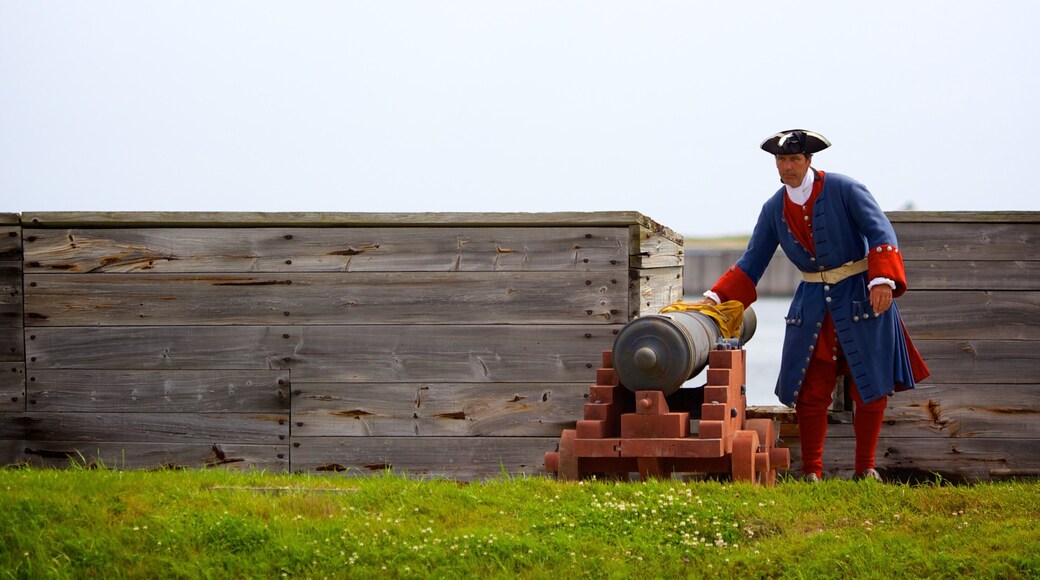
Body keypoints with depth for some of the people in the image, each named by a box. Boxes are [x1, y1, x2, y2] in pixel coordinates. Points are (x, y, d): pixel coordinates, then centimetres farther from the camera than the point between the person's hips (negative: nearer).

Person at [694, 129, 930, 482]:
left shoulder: (843, 190, -10)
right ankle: (811, 472, 5)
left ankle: (866, 469, 13)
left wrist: (883, 280, -28)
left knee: (871, 387, 1)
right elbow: (751, 263, 7)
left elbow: (880, 232, -14)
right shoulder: (774, 209, 3)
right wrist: (716, 298, -4)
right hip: (813, 303, 3)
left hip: (861, 296, -3)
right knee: (811, 391, -3)